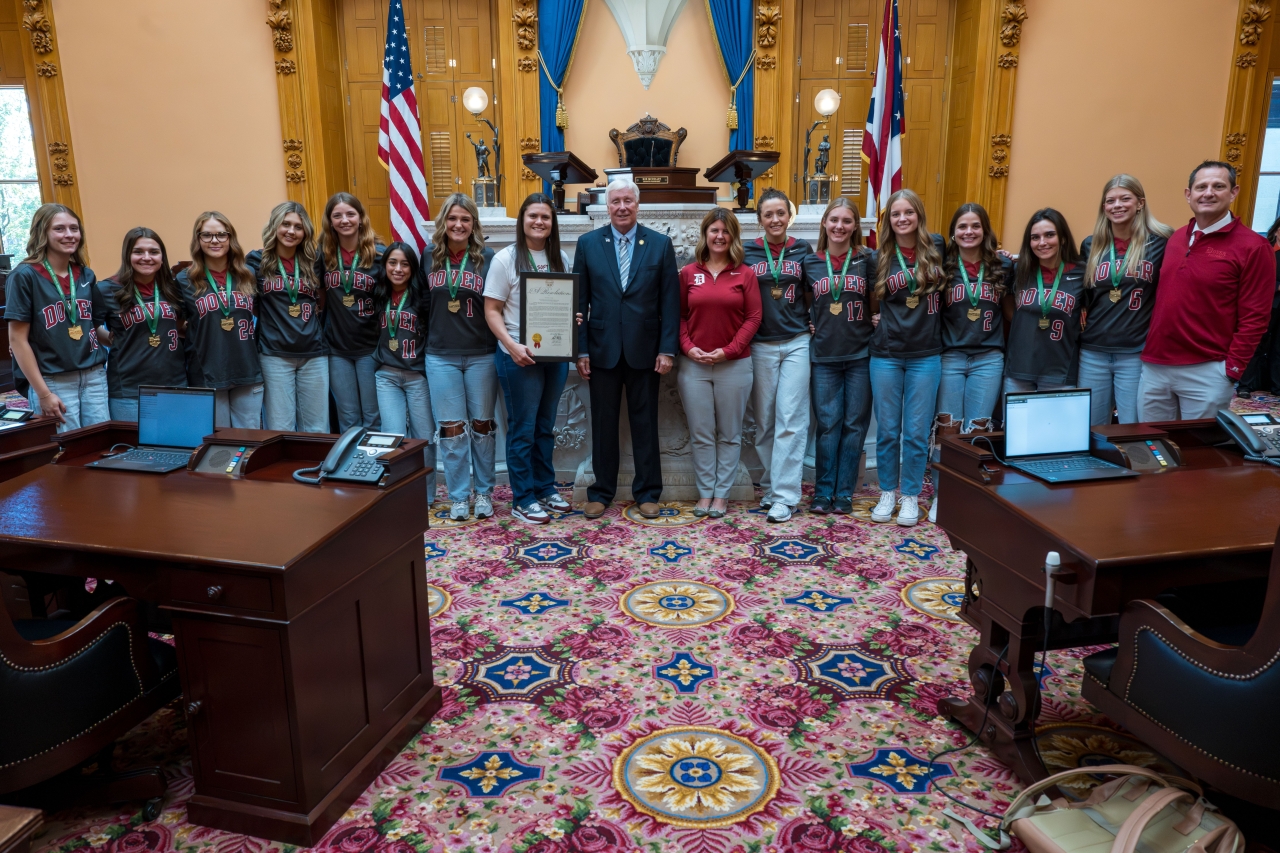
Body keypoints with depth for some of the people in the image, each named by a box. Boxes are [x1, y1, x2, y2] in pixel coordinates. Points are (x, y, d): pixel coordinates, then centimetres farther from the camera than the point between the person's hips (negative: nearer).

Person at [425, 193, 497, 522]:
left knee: (482, 425, 9)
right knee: (451, 428, 4)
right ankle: (458, 497, 15)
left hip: (481, 355, -1)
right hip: (441, 356, 1)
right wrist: (424, 345, 9)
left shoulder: (488, 258, -3)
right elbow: (423, 304, 10)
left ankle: (484, 492, 22)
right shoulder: (430, 256, 3)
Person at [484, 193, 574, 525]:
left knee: (545, 426, 15)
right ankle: (522, 500, 13)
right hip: (519, 357, -5)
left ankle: (545, 488, 28)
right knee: (523, 429, 3)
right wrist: (512, 346, -21)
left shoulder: (561, 258, 7)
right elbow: (491, 310, -8)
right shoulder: (505, 259, -6)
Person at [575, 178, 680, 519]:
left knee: (645, 423, 8)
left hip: (645, 349, 0)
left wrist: (667, 349, -6)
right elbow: (580, 301, 2)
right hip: (602, 348, 1)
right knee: (603, 423, 8)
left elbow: (670, 301, 0)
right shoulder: (588, 243, 3)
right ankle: (601, 492, 20)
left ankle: (647, 493, 19)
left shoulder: (661, 244, 2)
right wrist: (580, 350, -3)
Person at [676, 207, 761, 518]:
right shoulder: (688, 273, 6)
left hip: (734, 364, -1)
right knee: (700, 434, 6)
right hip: (694, 364, 1)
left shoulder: (745, 274, 1)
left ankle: (722, 494, 16)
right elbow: (680, 316, 7)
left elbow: (753, 318, -1)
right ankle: (705, 492, 16)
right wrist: (688, 347, -9)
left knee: (729, 434, 7)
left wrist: (729, 350, -11)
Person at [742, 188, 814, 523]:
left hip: (797, 343, 0)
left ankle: (785, 495, -3)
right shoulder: (746, 253, 3)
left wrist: (814, 322, 3)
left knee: (791, 420, -6)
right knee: (764, 421, 6)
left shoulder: (803, 251, 5)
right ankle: (770, 486, 19)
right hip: (760, 346, 1)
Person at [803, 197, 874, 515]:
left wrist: (874, 321, -8)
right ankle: (823, 492, 12)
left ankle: (844, 493, 14)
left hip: (860, 354, 0)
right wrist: (807, 324, 2)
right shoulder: (810, 263, 5)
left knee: (854, 424, 4)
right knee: (827, 425, 3)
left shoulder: (867, 260, 0)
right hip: (824, 356, 1)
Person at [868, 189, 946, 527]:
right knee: (887, 430, 8)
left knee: (917, 431, 5)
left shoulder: (937, 248, 0)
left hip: (926, 355, -1)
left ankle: (911, 496, 19)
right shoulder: (880, 257, 2)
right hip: (886, 355, 1)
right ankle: (888, 493, 23)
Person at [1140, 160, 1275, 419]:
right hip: (1154, 366, 5)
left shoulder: (1252, 247, -8)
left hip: (1206, 372, -5)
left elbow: (1255, 318, -9)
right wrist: (1148, 349, 9)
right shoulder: (1176, 238, 10)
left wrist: (1231, 371, -13)